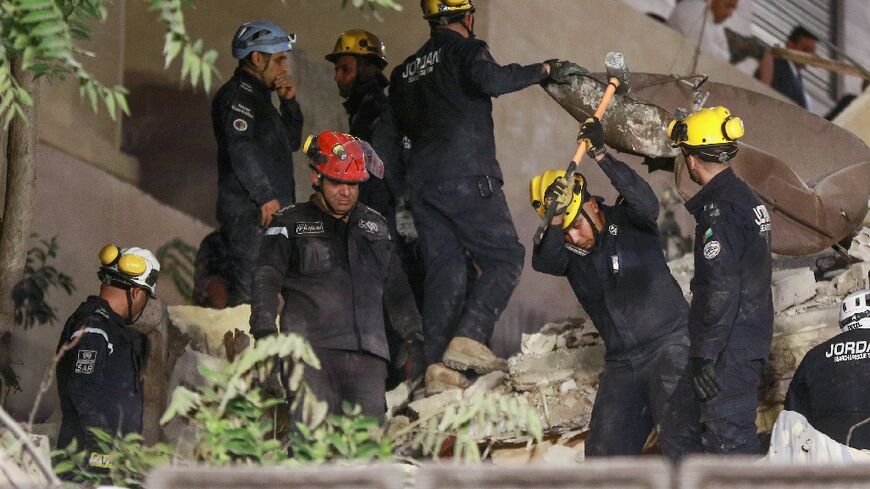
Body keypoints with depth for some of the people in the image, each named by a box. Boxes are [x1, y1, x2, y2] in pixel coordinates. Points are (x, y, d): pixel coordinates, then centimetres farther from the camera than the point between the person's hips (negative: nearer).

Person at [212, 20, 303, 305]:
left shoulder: (258, 96, 25)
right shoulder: (237, 95, -8)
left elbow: (292, 142, 28)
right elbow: (240, 147, -20)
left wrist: (289, 103, 14)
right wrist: (265, 196, -24)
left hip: (268, 212, 10)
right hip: (249, 211, -10)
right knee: (251, 290, -16)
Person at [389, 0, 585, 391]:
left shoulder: (405, 70, 19)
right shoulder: (465, 50, -2)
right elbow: (491, 80, -21)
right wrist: (544, 71, -15)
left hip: (421, 182, 7)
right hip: (466, 178, -7)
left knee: (442, 268, 8)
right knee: (505, 258, 0)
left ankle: (437, 366, -2)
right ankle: (467, 339, -17)